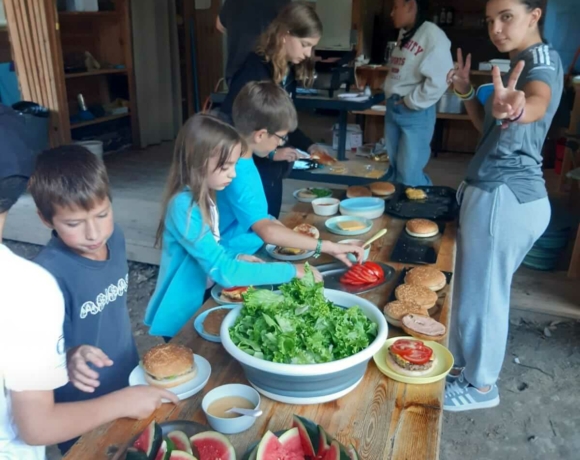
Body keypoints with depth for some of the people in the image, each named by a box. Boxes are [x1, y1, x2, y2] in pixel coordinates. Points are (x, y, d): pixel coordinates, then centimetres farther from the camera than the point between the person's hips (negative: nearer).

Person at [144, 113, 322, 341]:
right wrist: (292, 271, -29)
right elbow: (223, 271, -32)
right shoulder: (185, 207, -28)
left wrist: (236, 258, -5)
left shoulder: (204, 197, -1)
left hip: (201, 301, 8)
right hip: (181, 316, -8)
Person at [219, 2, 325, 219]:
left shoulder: (290, 72, 5)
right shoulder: (254, 70, -19)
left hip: (272, 171, 8)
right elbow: (229, 123, -21)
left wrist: (308, 145, 3)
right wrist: (271, 152, -23)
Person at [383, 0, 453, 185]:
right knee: (391, 169, 14)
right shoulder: (404, 34, 14)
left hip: (416, 113, -9)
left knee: (409, 174, -6)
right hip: (393, 108, 9)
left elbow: (439, 79, -22)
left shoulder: (432, 34, -14)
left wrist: (412, 102, -14)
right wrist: (390, 95, 9)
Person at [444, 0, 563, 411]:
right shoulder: (520, 62, 18)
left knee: (482, 292, 2)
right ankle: (466, 363, 39)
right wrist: (467, 93, 5)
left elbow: (538, 102, -38)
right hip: (499, 192, 10)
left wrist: (514, 110, -60)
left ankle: (481, 385, 20)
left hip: (503, 196, -10)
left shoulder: (542, 58, -13)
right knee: (479, 288, 21)